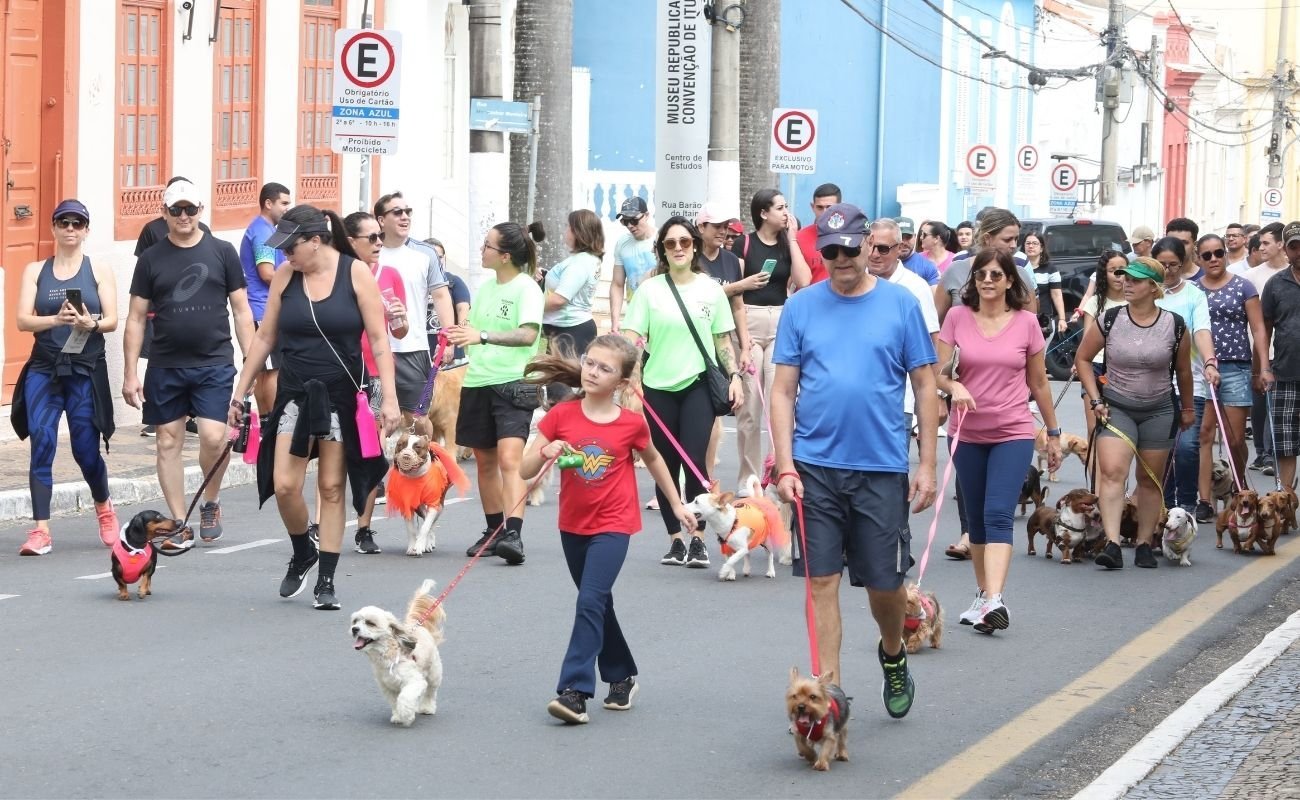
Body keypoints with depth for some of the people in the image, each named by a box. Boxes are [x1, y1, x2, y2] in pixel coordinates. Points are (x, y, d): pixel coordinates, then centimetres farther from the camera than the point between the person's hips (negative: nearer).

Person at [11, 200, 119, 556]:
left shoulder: (99, 272, 6)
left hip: (86, 370, -1)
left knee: (86, 449, 1)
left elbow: (112, 320, -1)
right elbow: (23, 320, -1)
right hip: (44, 369, 1)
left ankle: (103, 506, 32)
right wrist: (56, 319, -20)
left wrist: (90, 323, -23)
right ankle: (40, 529, -12)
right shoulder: (36, 271, 9)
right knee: (41, 443, -12)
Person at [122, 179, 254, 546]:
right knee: (169, 441, 3)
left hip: (214, 364, -2)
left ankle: (210, 502, 14)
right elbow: (136, 318, 7)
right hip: (165, 366, 2)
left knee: (213, 437, -13)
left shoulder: (222, 252, 4)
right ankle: (180, 524, 12)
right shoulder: (151, 259, 6)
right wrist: (130, 374, 1)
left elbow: (241, 310, 7)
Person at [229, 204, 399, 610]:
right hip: (295, 393, 2)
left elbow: (379, 339, -7)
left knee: (331, 488, 2)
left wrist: (389, 398, -14)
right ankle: (302, 553, 20)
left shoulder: (356, 273, -7)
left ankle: (326, 581, 10)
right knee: (284, 485, -8)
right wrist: (240, 392, 10)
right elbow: (265, 338, 10)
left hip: (342, 394, -2)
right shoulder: (285, 276, 2)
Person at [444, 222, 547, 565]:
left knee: (509, 459, -20)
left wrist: (482, 336, -34)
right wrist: (456, 337, 9)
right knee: (485, 461, 13)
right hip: (478, 382, 8)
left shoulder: (527, 289, -9)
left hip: (512, 382, -8)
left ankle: (513, 534, -29)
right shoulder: (485, 286, 13)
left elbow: (528, 334, -24)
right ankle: (493, 530, 25)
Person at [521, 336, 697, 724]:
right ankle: (622, 677, 33)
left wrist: (677, 504, 18)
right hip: (573, 526, 4)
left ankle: (575, 691, -19)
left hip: (612, 526, -4)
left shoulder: (631, 423, -8)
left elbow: (653, 460, 12)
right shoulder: (562, 416, -6)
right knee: (598, 604, 16)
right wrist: (546, 452, -26)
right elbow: (525, 471, -6)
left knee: (590, 602, -17)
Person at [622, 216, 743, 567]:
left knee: (694, 461, -13)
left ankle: (697, 539, -4)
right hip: (658, 386, 1)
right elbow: (632, 338, -2)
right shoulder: (649, 290, 1)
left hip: (698, 384, -1)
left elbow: (723, 340, 12)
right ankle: (675, 540, 14)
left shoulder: (711, 289, 5)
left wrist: (734, 376, 3)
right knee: (666, 466, 4)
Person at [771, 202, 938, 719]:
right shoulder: (802, 307, 3)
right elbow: (783, 391, 3)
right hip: (816, 467, 1)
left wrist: (927, 465, -1)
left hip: (882, 468, -1)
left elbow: (925, 386, 4)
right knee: (821, 580, 2)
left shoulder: (900, 304, 1)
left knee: (884, 580, 5)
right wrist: (785, 467, -6)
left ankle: (893, 656, 35)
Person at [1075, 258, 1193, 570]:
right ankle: (1112, 544, -24)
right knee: (1112, 471, -18)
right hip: (1116, 407, -1)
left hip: (1159, 411, 1)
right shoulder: (1109, 321, -6)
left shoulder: (1174, 325, -5)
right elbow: (1082, 358, 5)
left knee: (1150, 479, 8)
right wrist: (1095, 400, -2)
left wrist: (1187, 408, 19)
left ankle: (1145, 544, 20)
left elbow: (1183, 370, 10)